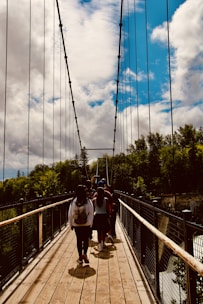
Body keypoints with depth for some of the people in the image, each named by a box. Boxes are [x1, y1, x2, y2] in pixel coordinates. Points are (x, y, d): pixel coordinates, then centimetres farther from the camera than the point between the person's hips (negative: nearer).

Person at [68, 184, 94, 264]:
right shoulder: (88, 201, -11)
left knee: (79, 240, 13)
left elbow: (70, 214, -3)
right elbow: (91, 213, -8)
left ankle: (80, 256, 19)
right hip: (86, 224, -1)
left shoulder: (73, 202, -7)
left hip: (76, 224, 1)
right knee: (86, 239, 14)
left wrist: (71, 224, 8)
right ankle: (84, 254, -1)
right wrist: (90, 224, 2)